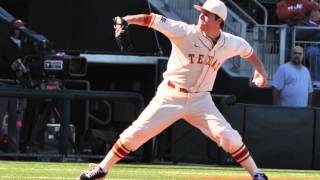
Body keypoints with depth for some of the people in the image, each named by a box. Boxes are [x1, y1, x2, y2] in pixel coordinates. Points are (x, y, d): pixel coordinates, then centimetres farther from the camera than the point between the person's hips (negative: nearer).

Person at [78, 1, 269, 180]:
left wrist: (260, 69, 1)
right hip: (169, 97, -2)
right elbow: (151, 19, -19)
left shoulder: (230, 43, -4)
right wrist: (125, 20, -34)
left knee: (228, 136, -11)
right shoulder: (185, 32, -15)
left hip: (200, 100, 2)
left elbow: (248, 51, 17)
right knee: (136, 133, -5)